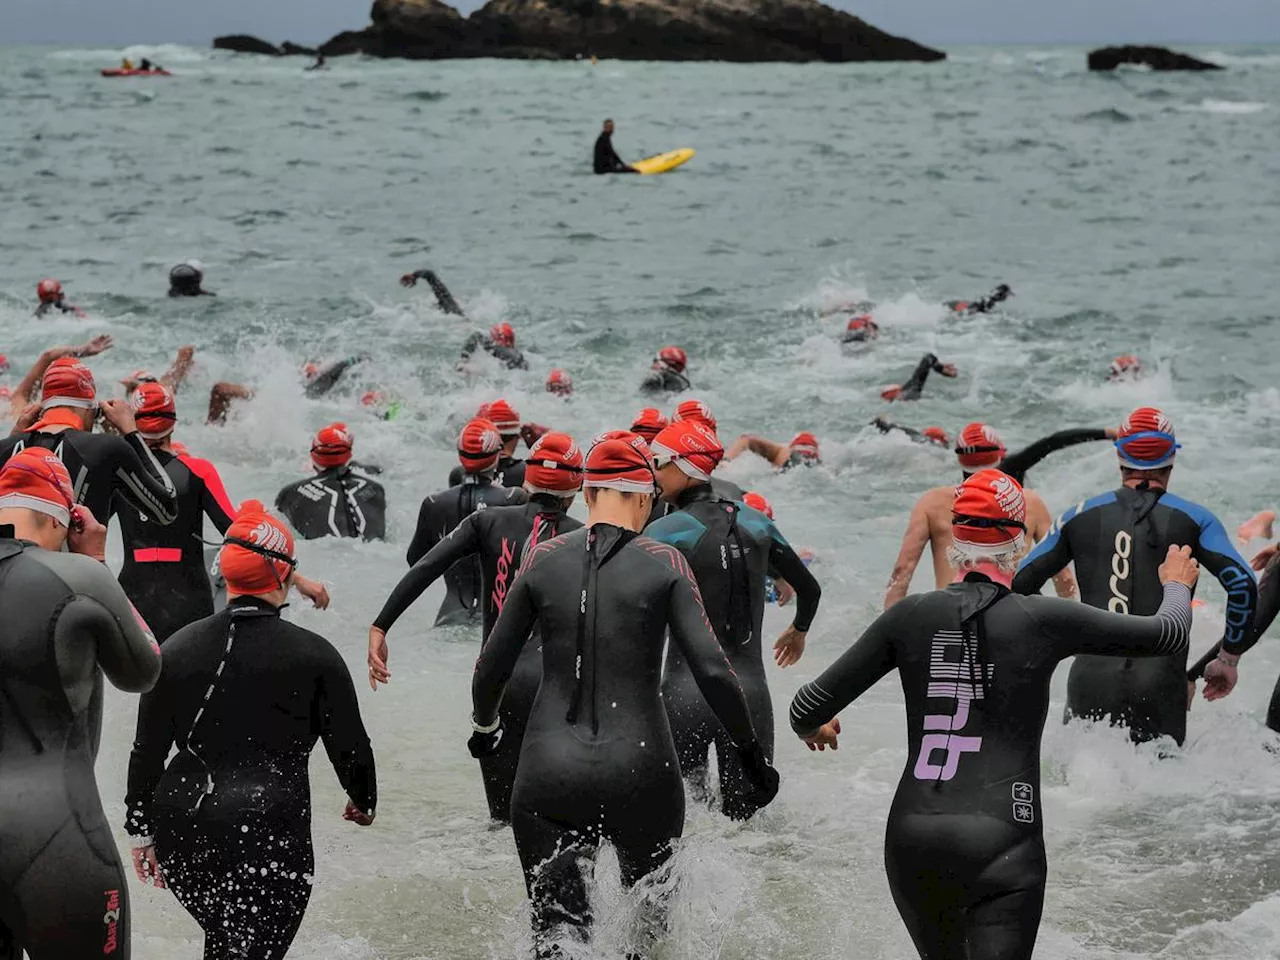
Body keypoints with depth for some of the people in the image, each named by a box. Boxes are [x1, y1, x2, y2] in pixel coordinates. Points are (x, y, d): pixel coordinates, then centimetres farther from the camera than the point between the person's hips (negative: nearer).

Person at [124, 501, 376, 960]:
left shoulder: (177, 648, 5)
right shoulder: (314, 655, -4)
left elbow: (147, 750, 9)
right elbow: (349, 744, 4)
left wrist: (140, 831, 19)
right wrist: (363, 801, 24)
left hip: (182, 836, 4)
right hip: (269, 836, -4)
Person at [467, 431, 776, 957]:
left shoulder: (543, 559, 3)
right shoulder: (664, 564, -3)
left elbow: (490, 670, 9)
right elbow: (712, 671, -8)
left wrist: (485, 726, 29)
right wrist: (751, 751, 5)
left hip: (549, 773, 1)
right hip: (639, 772, -1)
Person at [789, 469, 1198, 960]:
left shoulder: (910, 616, 3)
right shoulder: (1043, 620, -3)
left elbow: (811, 706, 6)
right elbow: (1168, 635, 10)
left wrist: (811, 727, 31)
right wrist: (1177, 587, 33)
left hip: (913, 841, 4)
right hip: (1002, 845, -4)